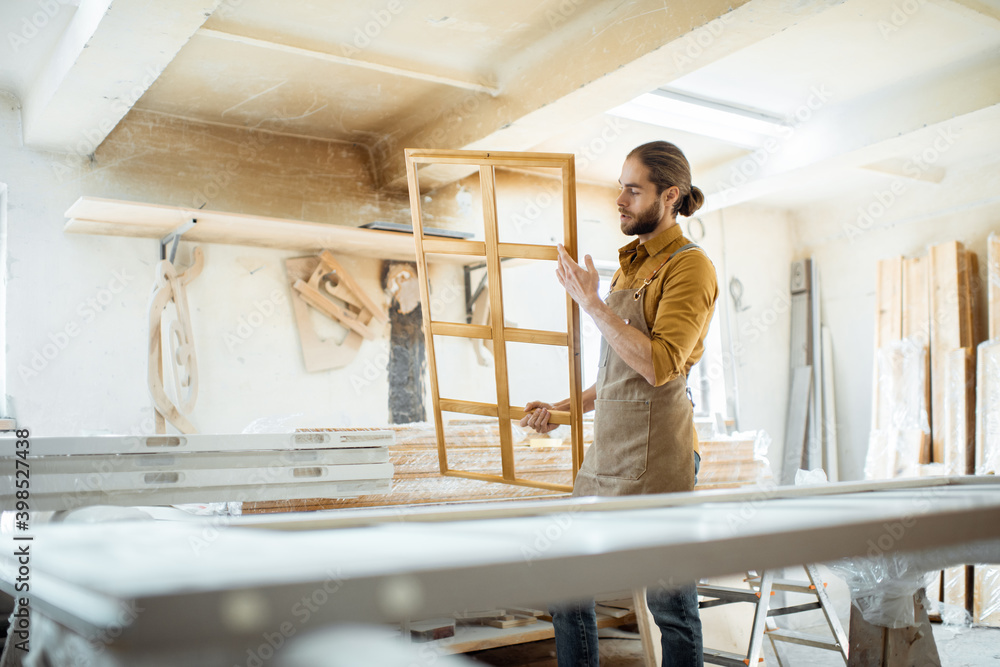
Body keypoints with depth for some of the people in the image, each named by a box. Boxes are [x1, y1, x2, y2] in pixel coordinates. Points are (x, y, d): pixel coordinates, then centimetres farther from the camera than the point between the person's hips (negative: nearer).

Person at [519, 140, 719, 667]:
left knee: (670, 606, 4)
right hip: (607, 451, 8)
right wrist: (563, 408, 16)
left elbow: (658, 365, -21)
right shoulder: (631, 264, 17)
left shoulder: (689, 266, -8)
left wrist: (590, 302, -16)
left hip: (656, 455, -8)